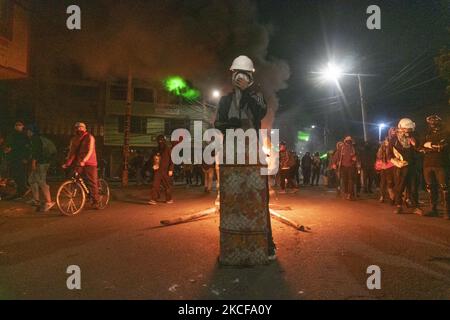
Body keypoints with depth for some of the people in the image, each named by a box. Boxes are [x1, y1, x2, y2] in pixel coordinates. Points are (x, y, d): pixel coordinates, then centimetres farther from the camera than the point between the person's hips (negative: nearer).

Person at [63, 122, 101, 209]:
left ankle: (96, 203, 2)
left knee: (93, 183, -4)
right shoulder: (74, 139, 12)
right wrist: (67, 163, -4)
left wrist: (84, 161, -29)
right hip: (78, 163, 5)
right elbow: (71, 152, 8)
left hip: (89, 163, -5)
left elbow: (90, 151, -16)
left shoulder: (89, 137, -4)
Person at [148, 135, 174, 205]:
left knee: (167, 186, 7)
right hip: (158, 170, 4)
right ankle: (153, 199, -9)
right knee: (155, 185, -7)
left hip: (165, 170, -4)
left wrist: (170, 170, -12)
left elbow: (172, 160, -5)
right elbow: (155, 159, 23)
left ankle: (169, 199, 21)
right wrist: (154, 165, 5)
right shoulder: (158, 150, 13)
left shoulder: (168, 149, -2)